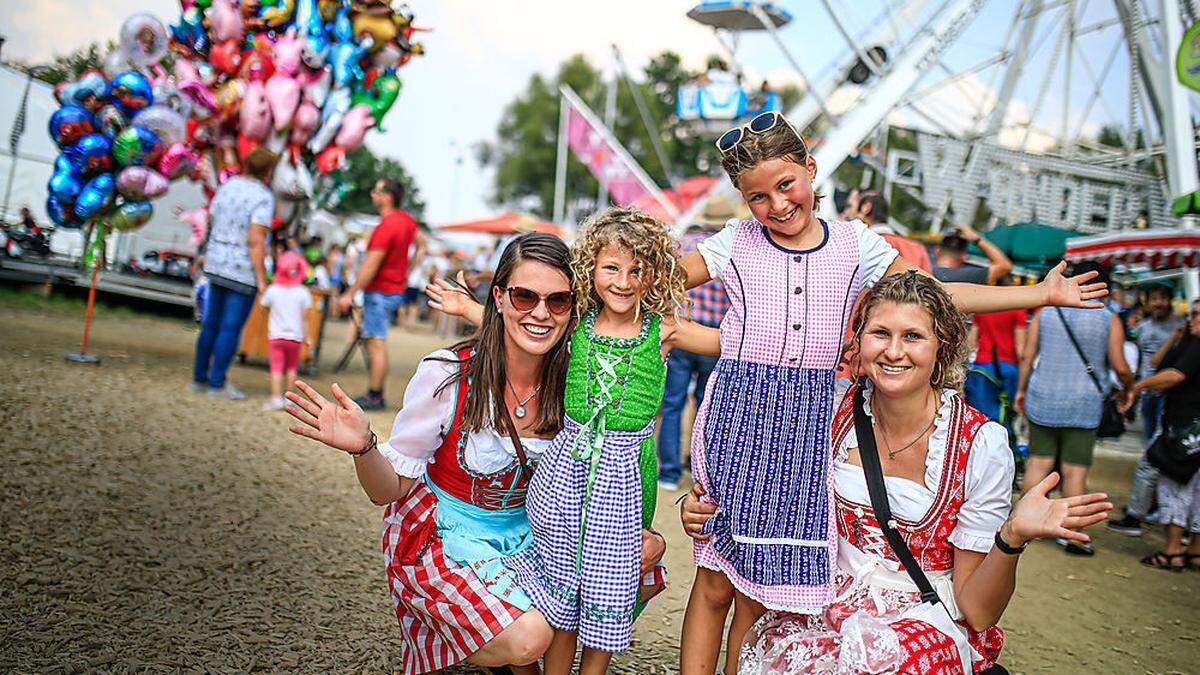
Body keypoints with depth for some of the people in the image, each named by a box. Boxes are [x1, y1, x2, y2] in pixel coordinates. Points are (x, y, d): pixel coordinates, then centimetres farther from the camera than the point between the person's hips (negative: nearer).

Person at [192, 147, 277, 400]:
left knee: (212, 324, 15)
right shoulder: (263, 198, -16)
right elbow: (255, 241, -22)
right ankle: (217, 384, 5)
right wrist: (261, 279, -18)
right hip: (243, 271, -7)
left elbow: (211, 221, 13)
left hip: (217, 265, 7)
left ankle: (199, 378, 21)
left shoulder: (227, 186, 6)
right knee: (231, 329, 0)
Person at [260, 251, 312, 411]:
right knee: (291, 366, 15)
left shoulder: (272, 290, -3)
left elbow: (263, 307, 9)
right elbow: (304, 316, -3)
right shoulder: (303, 292, -5)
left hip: (276, 335, -1)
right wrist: (306, 336, 3)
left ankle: (276, 398, -11)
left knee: (276, 367, -3)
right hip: (295, 336, 1)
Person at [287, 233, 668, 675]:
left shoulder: (570, 381, -11)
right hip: (441, 535, -5)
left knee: (644, 559, -10)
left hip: (525, 529, 5)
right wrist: (362, 447, -35)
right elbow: (388, 490, -15)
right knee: (527, 639, -28)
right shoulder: (445, 374, -22)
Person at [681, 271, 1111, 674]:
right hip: (835, 606, 3)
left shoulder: (981, 445, -13)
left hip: (931, 620, -2)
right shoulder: (838, 412, -4)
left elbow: (977, 612, -10)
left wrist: (1013, 538, -27)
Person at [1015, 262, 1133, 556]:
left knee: (1038, 462, 10)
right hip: (1083, 405, -3)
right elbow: (1120, 368, -5)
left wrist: (1021, 390, 14)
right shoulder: (1109, 319, -5)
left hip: (1043, 400, 3)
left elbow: (1027, 357, 3)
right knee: (1075, 470, 2)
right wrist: (1130, 389, 15)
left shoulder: (1046, 312, 3)